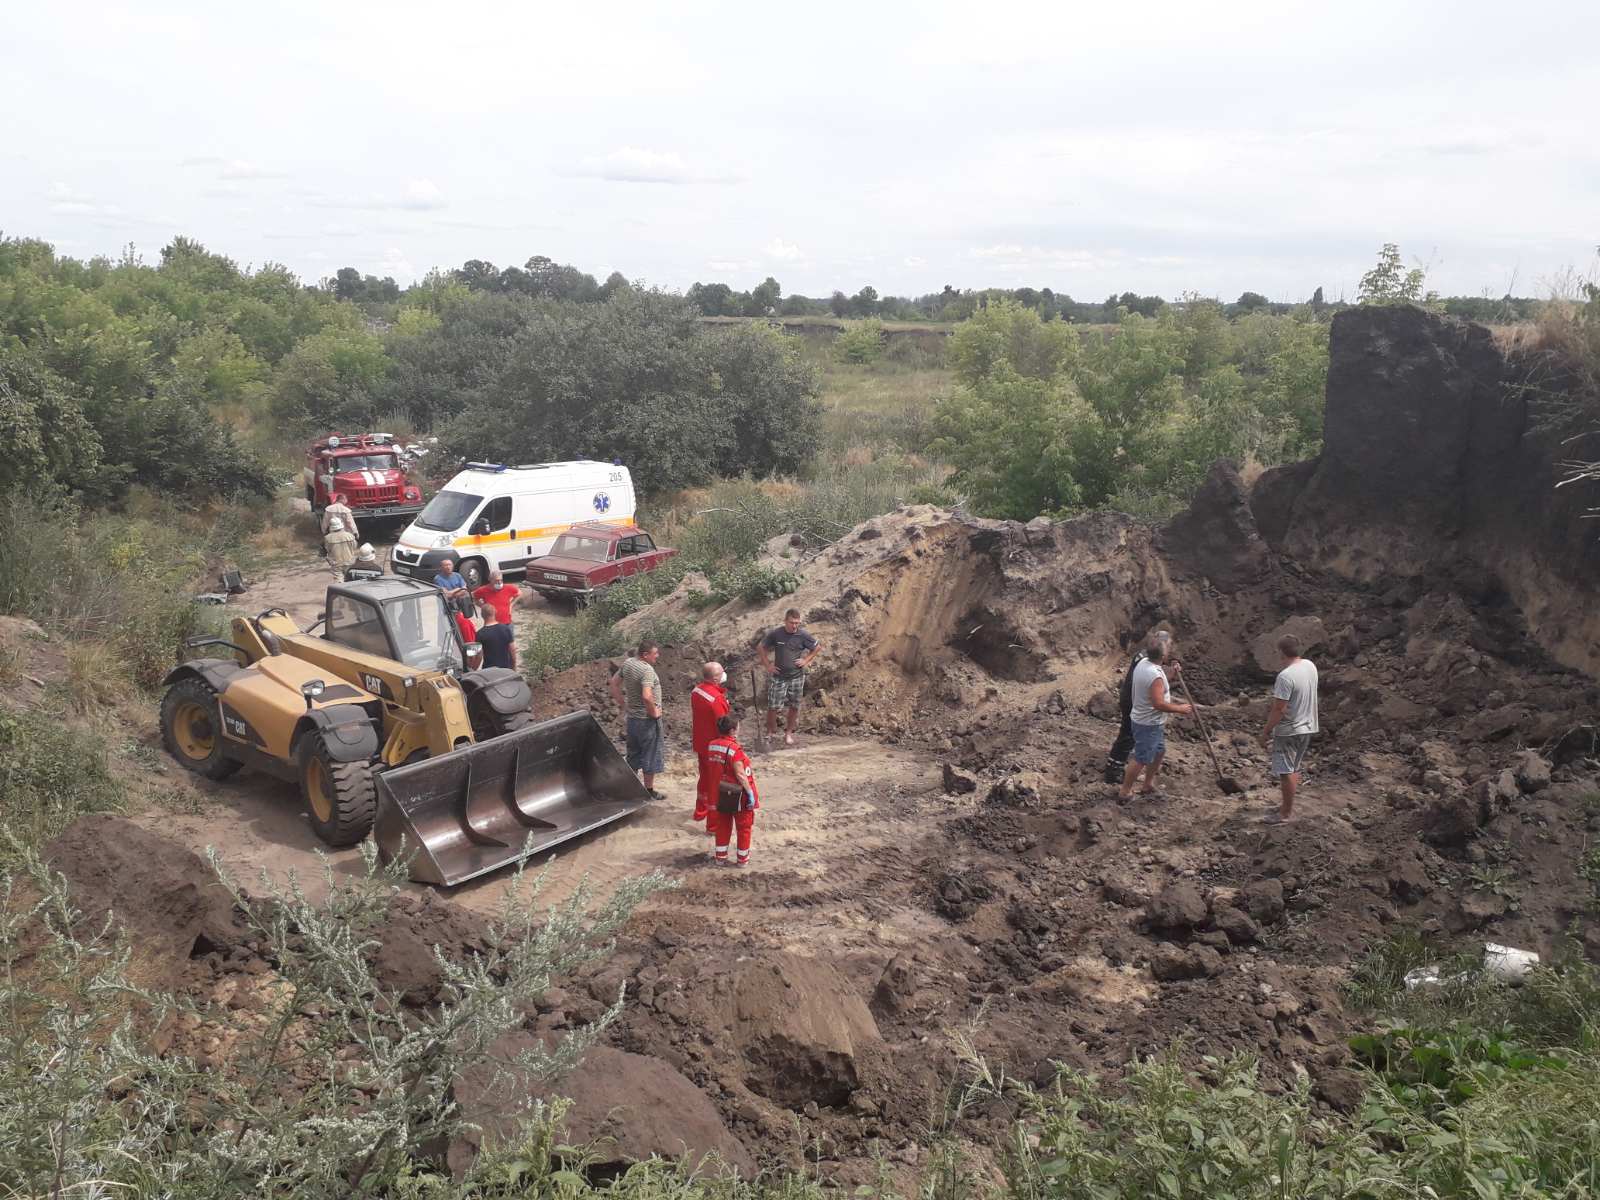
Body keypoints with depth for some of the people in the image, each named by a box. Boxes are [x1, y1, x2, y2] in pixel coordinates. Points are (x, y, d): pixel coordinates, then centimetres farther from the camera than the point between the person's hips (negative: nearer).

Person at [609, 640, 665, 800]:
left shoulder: (627, 663, 2)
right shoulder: (647, 670, -24)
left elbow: (614, 683, 12)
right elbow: (647, 696, -35)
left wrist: (622, 703, 14)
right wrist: (654, 712, -19)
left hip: (632, 716, 8)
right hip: (647, 719, -8)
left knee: (633, 754, 19)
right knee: (650, 755, 6)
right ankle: (649, 791, 15)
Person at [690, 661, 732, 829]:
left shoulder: (696, 690, -3)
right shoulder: (717, 698, -29)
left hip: (700, 743, 8)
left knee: (705, 777, 27)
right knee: (716, 783, 5)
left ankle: (700, 811, 44)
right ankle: (714, 824, 14)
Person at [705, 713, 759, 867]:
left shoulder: (712, 745, -5)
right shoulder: (735, 749, -26)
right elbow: (740, 775, -24)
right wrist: (750, 792, -17)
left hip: (721, 792, 6)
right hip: (738, 794, -6)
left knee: (723, 824, 19)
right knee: (743, 826, 12)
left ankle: (720, 856, 27)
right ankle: (742, 859, 22)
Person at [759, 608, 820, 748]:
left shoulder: (803, 635, -7)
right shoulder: (775, 634, -8)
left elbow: (816, 648, 9)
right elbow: (762, 647, 7)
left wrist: (806, 660, -2)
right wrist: (767, 665, 1)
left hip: (796, 677, 1)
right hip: (778, 676, -1)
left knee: (794, 706, 7)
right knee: (772, 706, -4)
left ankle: (789, 733, 23)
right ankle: (771, 732, 12)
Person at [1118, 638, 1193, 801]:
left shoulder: (1143, 664, 0)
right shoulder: (1155, 675, -30)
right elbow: (1159, 704, -30)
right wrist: (1180, 709, -18)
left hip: (1144, 719, 10)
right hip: (1149, 724, -10)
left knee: (1159, 751, 24)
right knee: (1141, 759, 3)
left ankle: (1148, 785, 36)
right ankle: (1125, 791, 15)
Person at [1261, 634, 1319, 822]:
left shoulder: (1285, 676, -27)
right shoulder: (1310, 666, -1)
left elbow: (1278, 709, -24)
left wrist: (1266, 731, -13)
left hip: (1288, 730, -8)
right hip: (1307, 727, 8)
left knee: (1286, 772, 2)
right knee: (1294, 769, 21)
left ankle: (1286, 813, 11)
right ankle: (1288, 804, 33)